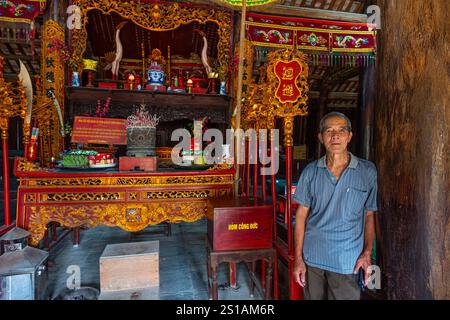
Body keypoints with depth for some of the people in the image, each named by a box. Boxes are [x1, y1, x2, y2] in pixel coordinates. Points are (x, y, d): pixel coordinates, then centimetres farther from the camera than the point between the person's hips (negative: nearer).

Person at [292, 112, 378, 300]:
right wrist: (298, 258, -3)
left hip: (347, 262, -1)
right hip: (312, 258, 1)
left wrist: (367, 253, -7)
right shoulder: (311, 172, -2)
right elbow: (301, 215, 0)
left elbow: (369, 215, 4)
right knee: (312, 297, 17)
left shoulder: (367, 171, -3)